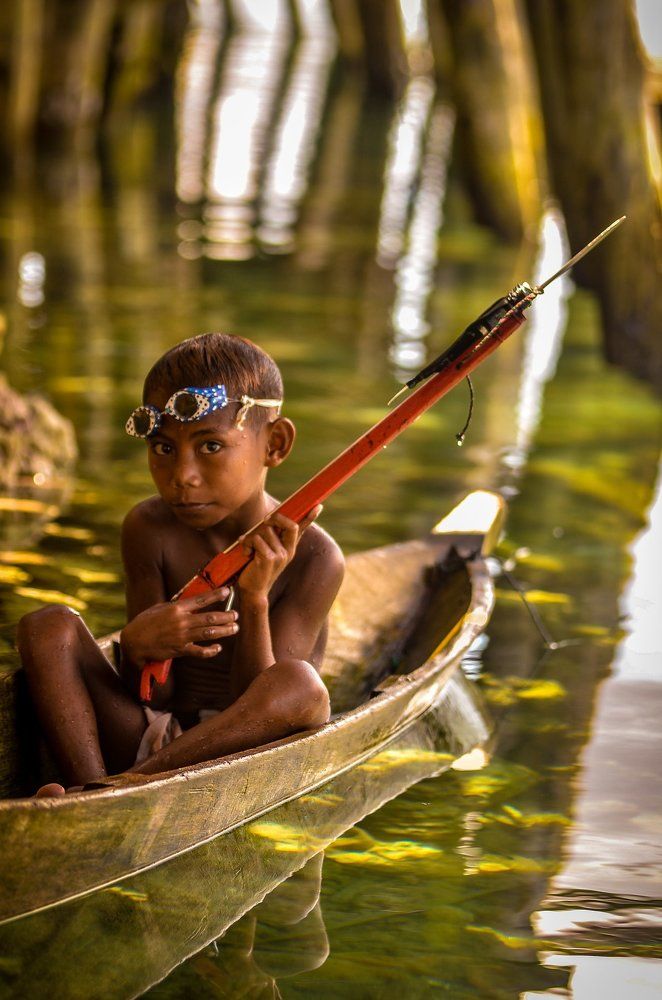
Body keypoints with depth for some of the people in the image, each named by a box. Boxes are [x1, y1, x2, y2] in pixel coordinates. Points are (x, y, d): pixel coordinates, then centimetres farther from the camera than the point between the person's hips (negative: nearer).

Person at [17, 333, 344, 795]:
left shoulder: (310, 556, -11)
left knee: (302, 684, -33)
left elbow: (259, 707, -15)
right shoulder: (149, 530, 0)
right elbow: (152, 697, -4)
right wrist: (137, 647, -28)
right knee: (49, 626, -12)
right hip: (153, 742, 3)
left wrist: (255, 600, -28)